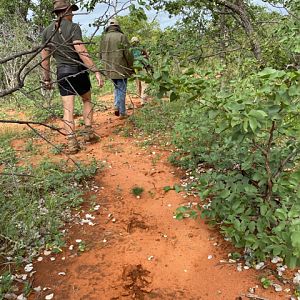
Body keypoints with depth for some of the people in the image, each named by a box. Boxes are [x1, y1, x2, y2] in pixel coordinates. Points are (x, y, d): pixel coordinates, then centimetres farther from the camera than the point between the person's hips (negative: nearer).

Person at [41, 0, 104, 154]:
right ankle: (88, 132, 15)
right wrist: (96, 71, -20)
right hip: (78, 70, -3)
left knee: (68, 108, 1)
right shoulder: (73, 27, -9)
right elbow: (81, 52, -19)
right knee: (87, 101, 18)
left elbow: (45, 57, 9)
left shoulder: (47, 31, 8)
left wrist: (47, 78, 17)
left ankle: (72, 142, -5)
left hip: (62, 72, 4)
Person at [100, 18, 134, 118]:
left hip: (109, 69, 5)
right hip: (121, 68, -5)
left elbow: (101, 55, 10)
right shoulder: (122, 37, -7)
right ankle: (122, 112, 8)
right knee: (121, 89, 3)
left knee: (116, 87, 23)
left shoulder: (104, 38, 7)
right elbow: (127, 54, -11)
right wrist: (131, 66, 0)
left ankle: (117, 106, 13)